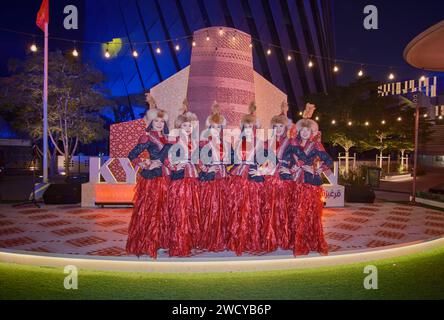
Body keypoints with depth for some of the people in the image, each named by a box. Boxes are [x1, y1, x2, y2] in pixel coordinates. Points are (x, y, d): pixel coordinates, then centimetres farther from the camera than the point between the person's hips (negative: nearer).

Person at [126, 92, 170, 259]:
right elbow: (132, 155, -13)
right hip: (151, 177, -7)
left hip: (163, 176, 7)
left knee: (162, 210, 12)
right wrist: (147, 165, -14)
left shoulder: (163, 136, 9)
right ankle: (144, 244, 10)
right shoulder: (147, 137, -10)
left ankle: (159, 240, 23)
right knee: (149, 210, -1)